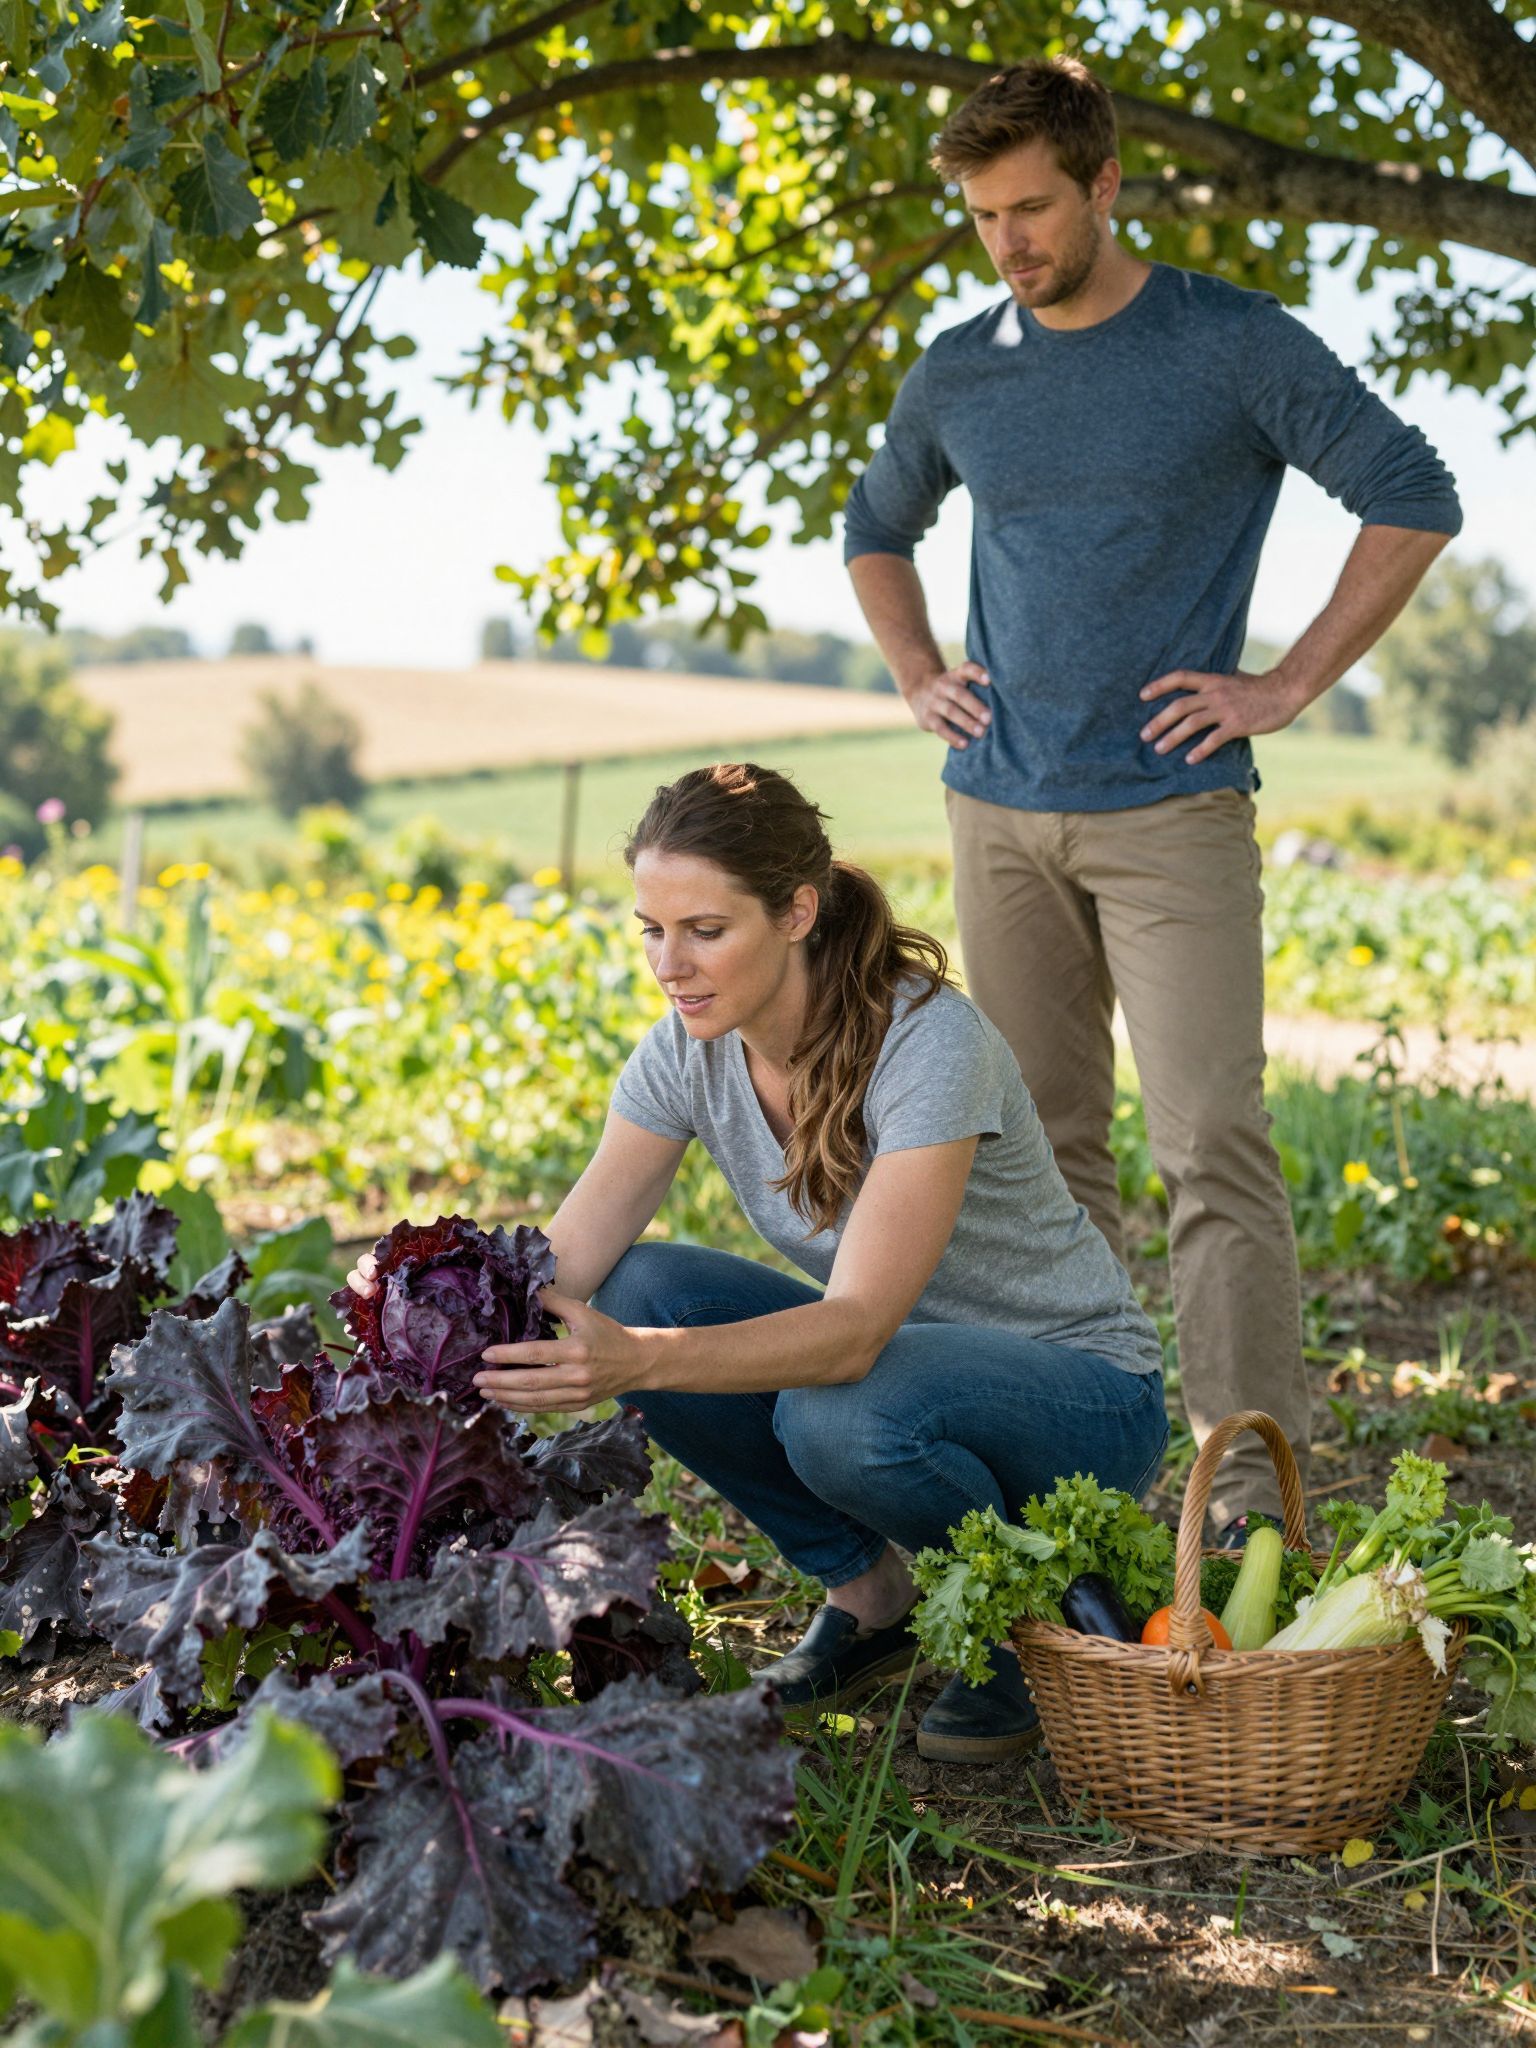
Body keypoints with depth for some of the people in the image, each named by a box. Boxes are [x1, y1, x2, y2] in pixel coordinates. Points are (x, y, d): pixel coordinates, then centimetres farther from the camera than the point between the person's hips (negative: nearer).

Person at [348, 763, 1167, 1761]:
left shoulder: (927, 1041, -28)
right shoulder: (690, 1050, -9)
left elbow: (855, 1330, -36)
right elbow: (563, 1267, -15)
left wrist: (637, 1361, -50)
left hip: (1081, 1394, -6)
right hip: (895, 1359, 6)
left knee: (840, 1418, -37)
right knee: (637, 1293, -18)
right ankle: (869, 1594, 1)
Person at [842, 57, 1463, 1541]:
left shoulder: (1234, 346, -2)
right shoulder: (955, 377, 10)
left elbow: (1413, 499, -2)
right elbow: (875, 531, 28)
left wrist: (1289, 685, -7)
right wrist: (916, 676, 12)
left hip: (1171, 811, -4)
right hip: (1000, 816, 5)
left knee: (1209, 1143, -11)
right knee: (1040, 1147, 8)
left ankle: (1254, 1488, -8)